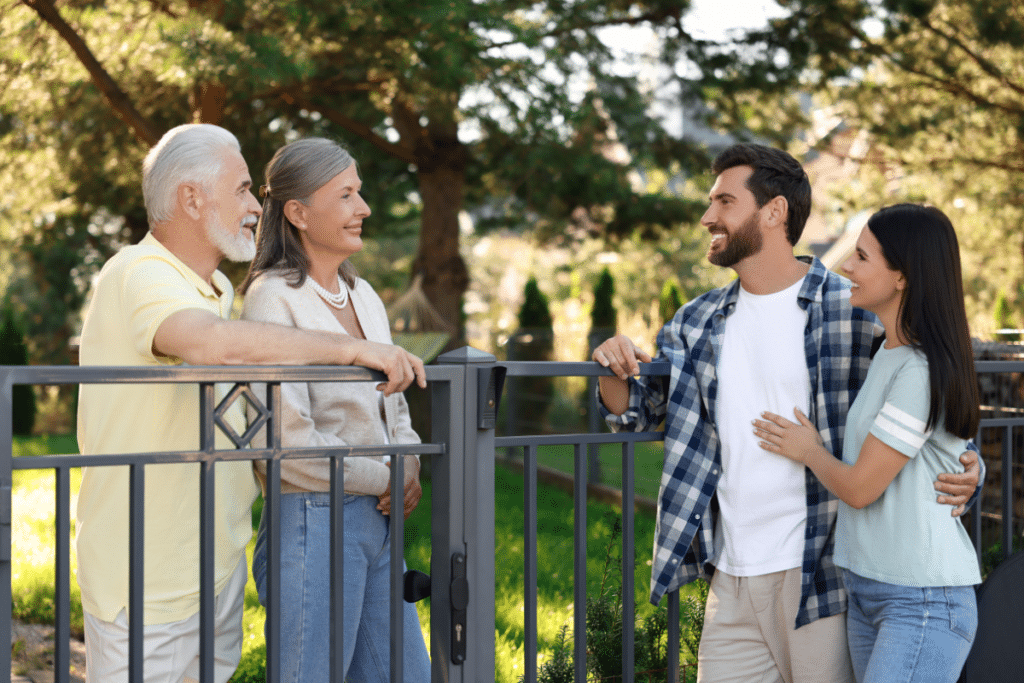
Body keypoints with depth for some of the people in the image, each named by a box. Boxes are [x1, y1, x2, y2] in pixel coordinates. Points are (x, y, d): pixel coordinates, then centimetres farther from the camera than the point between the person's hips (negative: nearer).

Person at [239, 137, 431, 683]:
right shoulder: (274, 298, -12)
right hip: (313, 520, -8)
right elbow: (287, 439, -19)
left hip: (375, 517, 8)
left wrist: (409, 464, 2)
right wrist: (383, 479, -10)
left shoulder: (362, 295, 14)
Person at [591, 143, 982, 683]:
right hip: (731, 583, 5)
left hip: (822, 579, -5)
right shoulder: (698, 324, 11)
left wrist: (964, 474, -18)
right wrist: (615, 370, -5)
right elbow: (635, 412, 17)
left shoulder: (855, 312, -6)